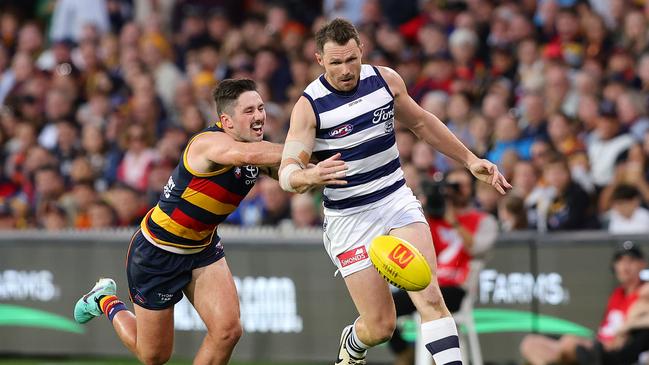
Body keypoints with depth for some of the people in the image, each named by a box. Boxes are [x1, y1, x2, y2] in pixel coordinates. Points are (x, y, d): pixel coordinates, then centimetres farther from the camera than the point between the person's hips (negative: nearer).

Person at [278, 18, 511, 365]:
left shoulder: (385, 80, -1)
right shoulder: (308, 106, -14)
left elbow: (421, 123, 17)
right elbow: (287, 174, -20)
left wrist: (470, 160, 18)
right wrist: (310, 176, -43)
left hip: (397, 200, 3)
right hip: (348, 217, -3)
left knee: (430, 297, -18)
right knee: (380, 327, -2)